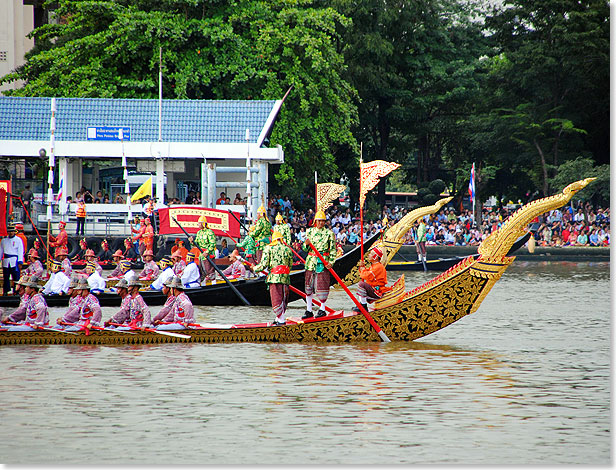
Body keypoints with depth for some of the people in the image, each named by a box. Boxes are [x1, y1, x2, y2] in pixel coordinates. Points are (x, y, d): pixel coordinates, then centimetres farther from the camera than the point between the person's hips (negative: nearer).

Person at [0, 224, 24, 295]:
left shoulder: (18, 240, 2)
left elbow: (20, 251, -1)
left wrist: (20, 262, -8)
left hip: (15, 262, -3)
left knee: (16, 277, -6)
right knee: (6, 278, 4)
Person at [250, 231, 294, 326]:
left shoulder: (269, 248, 2)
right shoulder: (288, 249, 12)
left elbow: (264, 264, -3)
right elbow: (290, 265, 15)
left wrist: (254, 268, 13)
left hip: (274, 277, -4)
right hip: (286, 278, 4)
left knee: (276, 299, -3)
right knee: (283, 299, 13)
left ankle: (280, 320, -8)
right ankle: (279, 318, 19)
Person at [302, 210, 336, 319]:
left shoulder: (329, 233, 0)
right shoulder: (310, 231, 10)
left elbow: (333, 249, 1)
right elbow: (305, 249, 13)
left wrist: (331, 262, -10)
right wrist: (306, 244, -10)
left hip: (323, 262, -4)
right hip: (311, 261, 4)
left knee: (322, 286, -3)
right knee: (308, 286, 5)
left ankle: (322, 309, 8)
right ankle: (308, 310, 12)